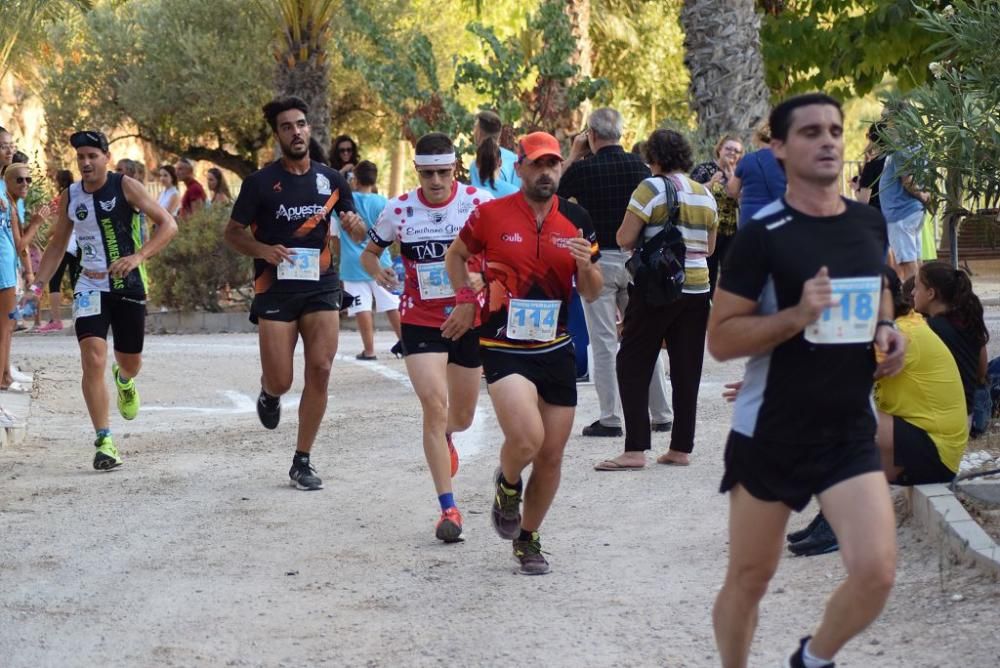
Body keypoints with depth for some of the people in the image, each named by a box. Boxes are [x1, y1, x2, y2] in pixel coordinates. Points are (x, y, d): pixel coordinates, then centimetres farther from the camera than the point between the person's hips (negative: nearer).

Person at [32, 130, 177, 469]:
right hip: (90, 287, 1)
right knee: (93, 360, -16)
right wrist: (39, 285, 4)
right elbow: (58, 244, 15)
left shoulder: (125, 186, -10)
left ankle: (123, 379, 53)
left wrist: (138, 256, -29)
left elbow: (168, 224, -15)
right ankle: (104, 441, -11)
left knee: (131, 363, 12)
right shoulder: (69, 197, 2)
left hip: (128, 286, -1)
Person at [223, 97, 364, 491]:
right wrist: (264, 250, -17)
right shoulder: (261, 182, -2)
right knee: (280, 381, -5)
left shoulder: (330, 179, 8)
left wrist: (354, 226, -8)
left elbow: (359, 233, 17)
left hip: (321, 285, 3)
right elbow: (232, 234, 3)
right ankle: (269, 395, 35)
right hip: (276, 289, -2)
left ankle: (302, 461, 3)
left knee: (320, 370, -8)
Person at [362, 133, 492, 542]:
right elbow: (369, 252, 9)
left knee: (462, 416, 14)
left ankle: (443, 436, 55)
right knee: (434, 406, -16)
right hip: (420, 321, -1)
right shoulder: (399, 209, -4)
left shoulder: (479, 203, -8)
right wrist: (377, 272, -14)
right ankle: (448, 508, -11)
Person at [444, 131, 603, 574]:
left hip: (557, 351, 4)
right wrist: (466, 299, 1)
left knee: (551, 456, 7)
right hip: (505, 350, -4)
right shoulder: (492, 214, -5)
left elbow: (592, 295, 8)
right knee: (526, 439, -24)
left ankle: (527, 539, 27)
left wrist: (586, 265, -12)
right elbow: (457, 255, 13)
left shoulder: (577, 220, 3)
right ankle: (507, 485, 11)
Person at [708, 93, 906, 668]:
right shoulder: (763, 235, -12)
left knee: (877, 572, -11)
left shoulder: (871, 224, 5)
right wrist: (798, 316, -26)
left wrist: (887, 331, 1)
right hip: (771, 433, -3)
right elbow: (721, 338, -12)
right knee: (750, 578, 9)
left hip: (851, 432, 4)